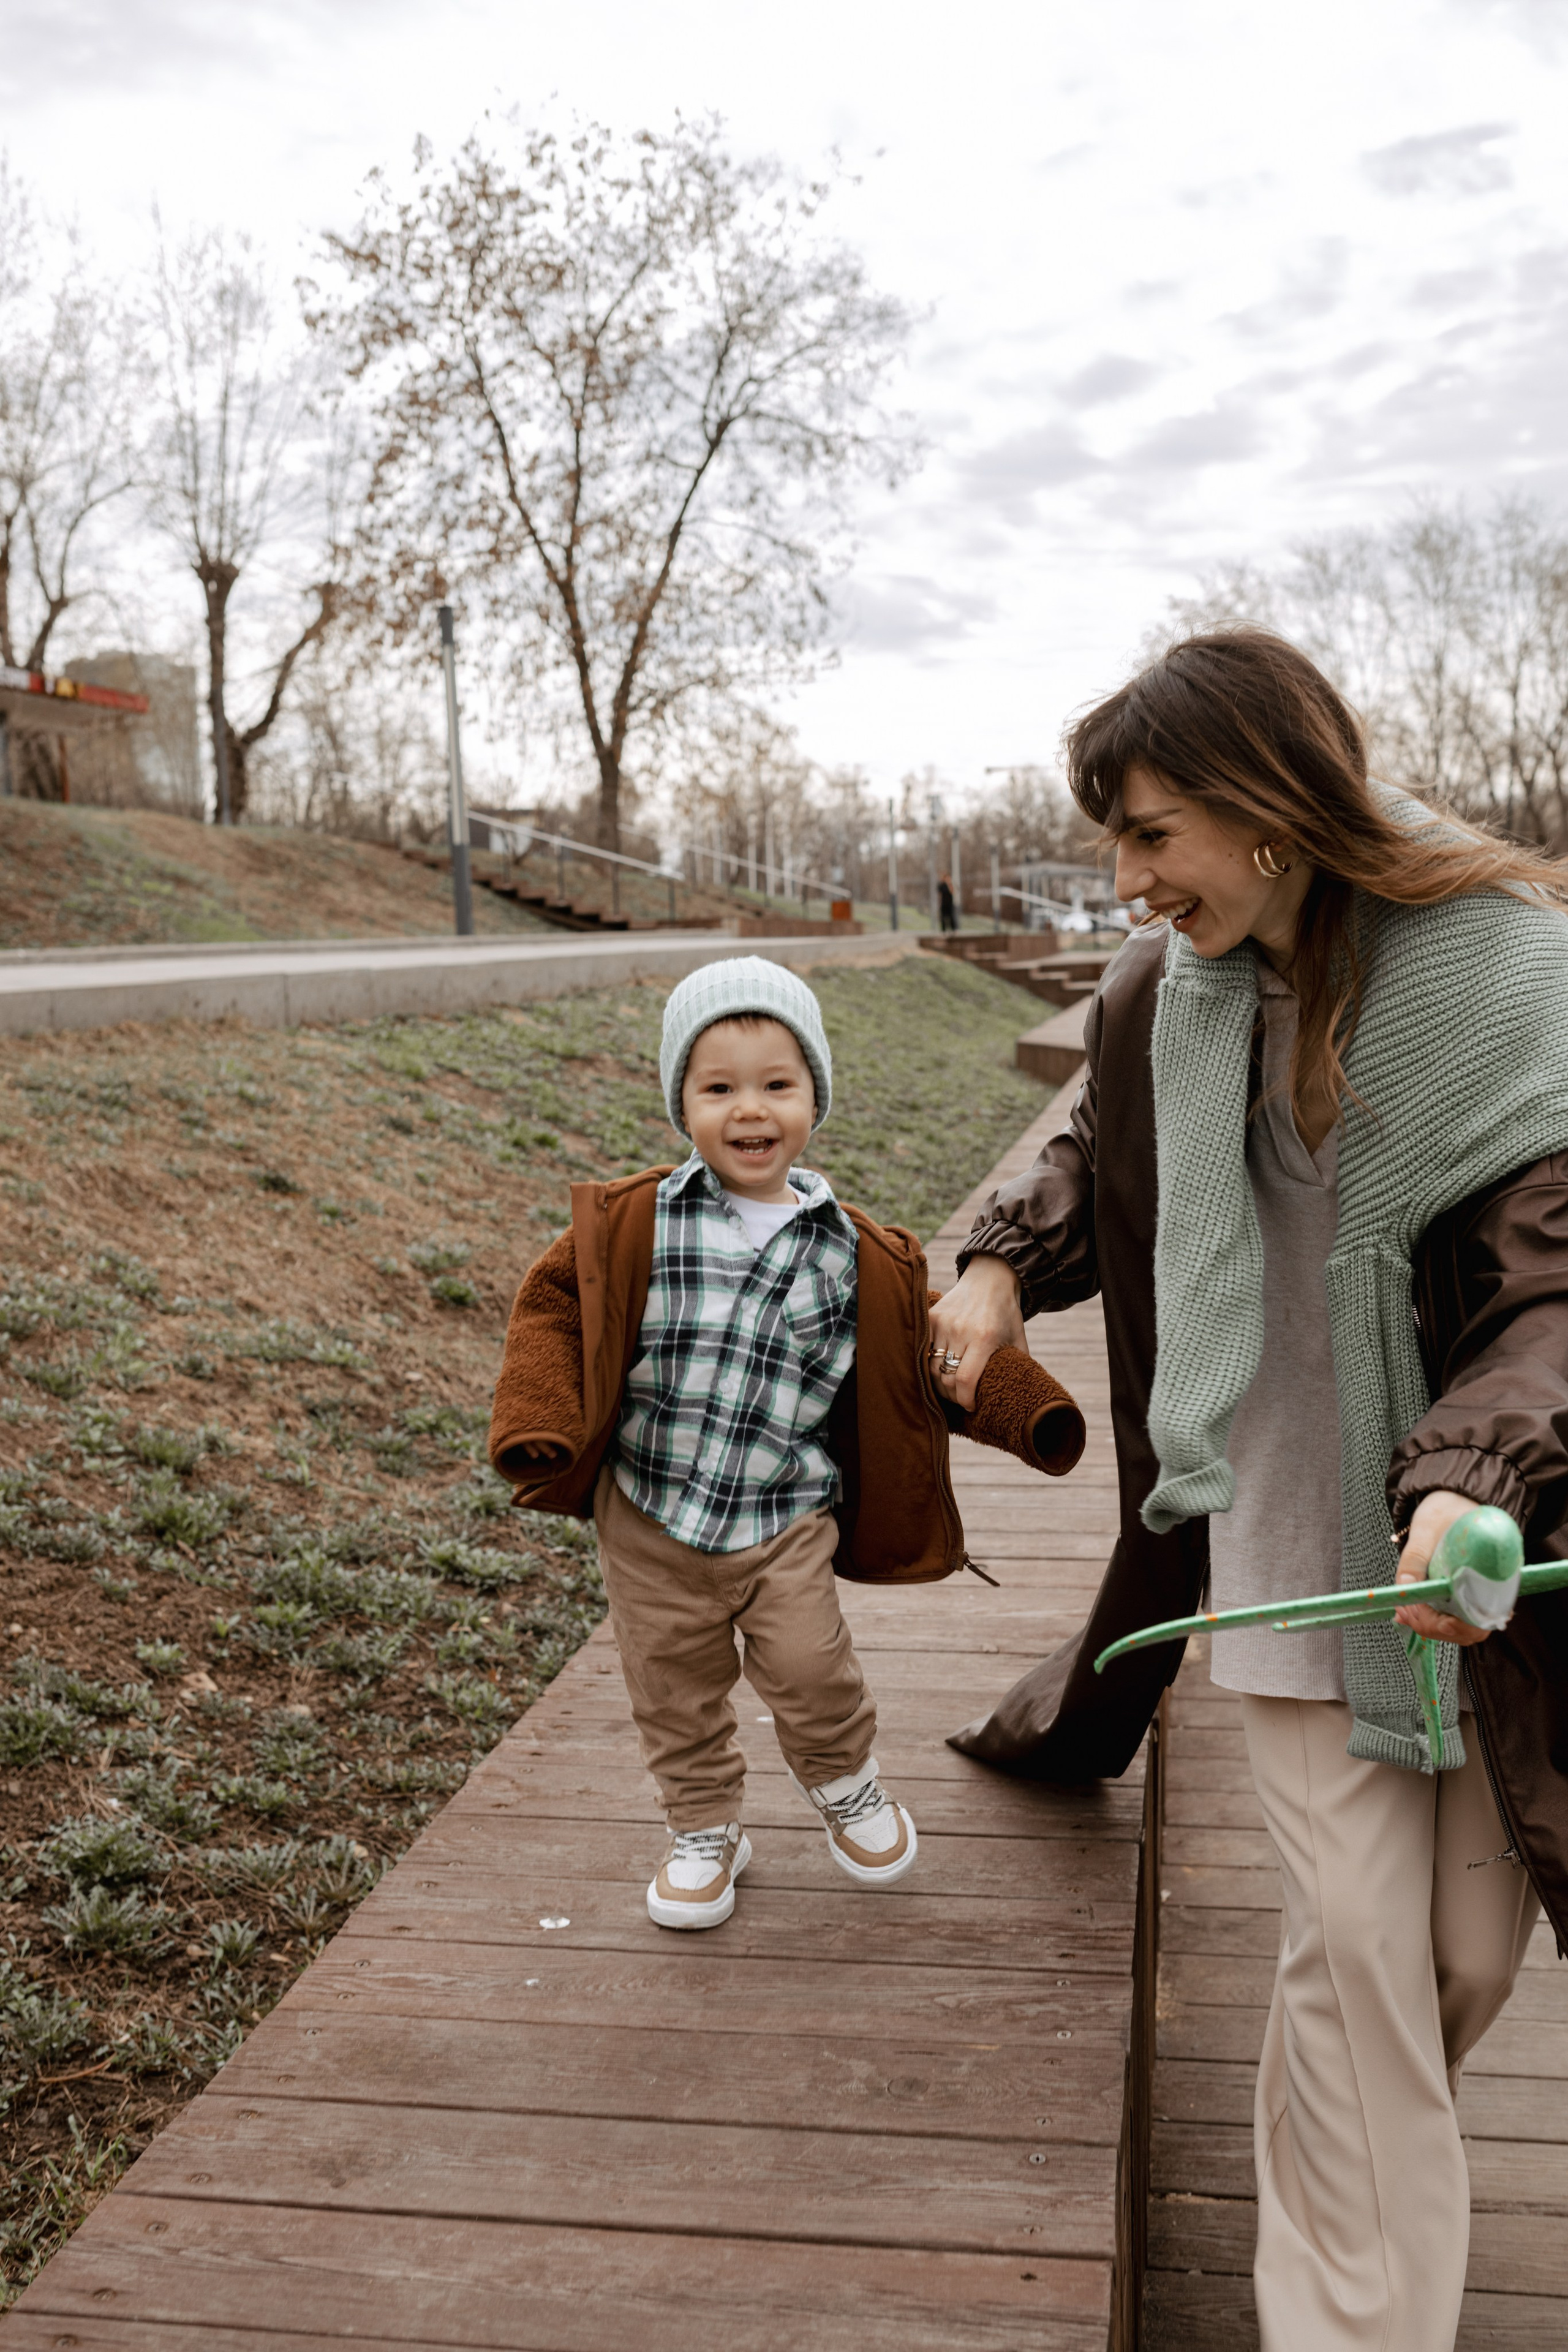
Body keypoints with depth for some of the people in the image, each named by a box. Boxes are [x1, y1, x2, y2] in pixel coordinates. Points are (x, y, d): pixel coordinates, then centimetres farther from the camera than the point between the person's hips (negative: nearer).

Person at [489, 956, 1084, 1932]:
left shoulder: (855, 1253, -2)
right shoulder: (636, 1225, -7)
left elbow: (928, 1349, 5)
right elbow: (556, 1308, -3)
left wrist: (1025, 1410, -6)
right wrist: (539, 1427, -18)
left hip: (785, 1518, -1)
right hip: (650, 1516, 1)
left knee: (809, 1668, -6)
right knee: (673, 1689, 13)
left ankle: (846, 1784, 29)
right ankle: (706, 1831, 39)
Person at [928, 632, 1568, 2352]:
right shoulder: (1164, 993, 0)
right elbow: (1102, 1155, 20)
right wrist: (1005, 1263, 1)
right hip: (1288, 1519, 2)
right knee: (1354, 1935, -1)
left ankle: (1327, 2147, 41)